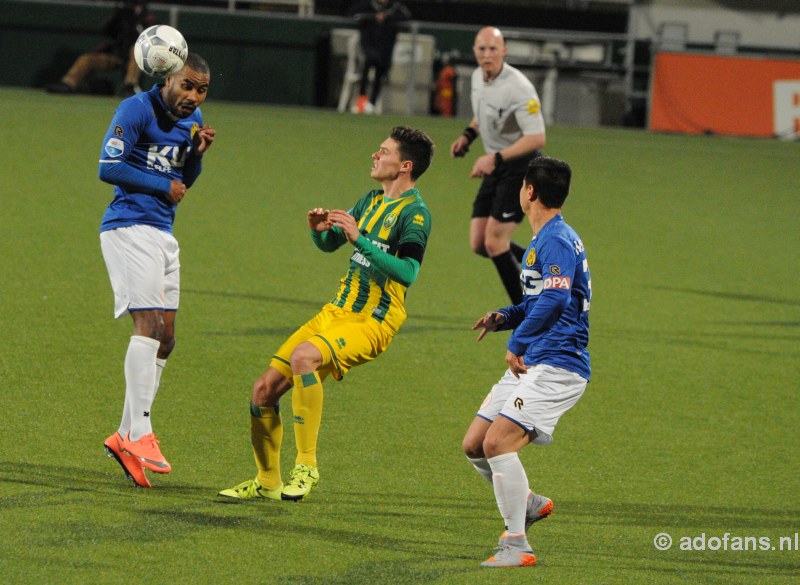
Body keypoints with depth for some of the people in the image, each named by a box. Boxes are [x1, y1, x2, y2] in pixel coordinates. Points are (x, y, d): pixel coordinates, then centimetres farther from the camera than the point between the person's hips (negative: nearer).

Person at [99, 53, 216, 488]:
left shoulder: (192, 119, 14)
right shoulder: (136, 111, -11)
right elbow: (108, 167, -17)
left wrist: (198, 152, 0)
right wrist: (163, 186, -11)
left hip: (162, 233, 9)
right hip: (130, 227, -9)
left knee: (164, 339, 7)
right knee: (149, 324, -19)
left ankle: (126, 436, 14)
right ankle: (139, 435, -23)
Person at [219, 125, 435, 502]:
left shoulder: (414, 212, -11)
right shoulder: (372, 201, 15)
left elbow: (408, 272, -26)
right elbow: (328, 244, 26)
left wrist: (360, 239, -29)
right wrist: (319, 228, 3)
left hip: (371, 323, -8)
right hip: (336, 313, 8)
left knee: (304, 356, -36)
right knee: (265, 389, 2)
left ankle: (306, 466, -27)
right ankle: (267, 483, 19)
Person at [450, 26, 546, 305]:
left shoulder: (518, 88, -23)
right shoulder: (478, 77, 3)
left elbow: (536, 138, -27)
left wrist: (496, 158, -32)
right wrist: (468, 135, 7)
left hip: (521, 166, -9)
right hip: (496, 167, 9)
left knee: (494, 242, -13)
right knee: (478, 244, 5)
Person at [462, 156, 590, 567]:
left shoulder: (556, 240, -13)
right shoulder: (541, 240, 19)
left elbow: (555, 300, -28)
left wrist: (516, 344, -21)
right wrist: (505, 317, 13)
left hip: (556, 366, -10)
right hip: (529, 364, 10)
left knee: (497, 442, -21)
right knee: (474, 445, 9)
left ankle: (516, 545, -17)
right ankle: (528, 503, 29)